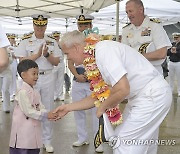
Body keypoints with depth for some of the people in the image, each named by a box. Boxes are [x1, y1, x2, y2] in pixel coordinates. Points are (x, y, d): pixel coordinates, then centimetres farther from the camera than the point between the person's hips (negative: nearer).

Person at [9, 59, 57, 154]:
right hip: (23, 132, -9)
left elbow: (40, 108, 8)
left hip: (34, 130, 9)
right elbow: (28, 111, -20)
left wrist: (49, 114, -11)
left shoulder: (35, 92, 11)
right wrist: (46, 115, -18)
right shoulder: (22, 92, -16)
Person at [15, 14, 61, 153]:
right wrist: (37, 54, -13)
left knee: (48, 109, 5)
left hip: (48, 78, 2)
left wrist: (47, 54, -13)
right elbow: (22, 61, -4)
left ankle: (47, 141, 15)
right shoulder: (25, 41, 3)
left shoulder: (52, 42, 8)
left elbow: (56, 62, 4)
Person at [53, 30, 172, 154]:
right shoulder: (95, 58, 10)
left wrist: (103, 107, -11)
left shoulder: (103, 51, -21)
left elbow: (122, 89, -29)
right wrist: (68, 107, 16)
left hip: (152, 96, -10)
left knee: (122, 141, -5)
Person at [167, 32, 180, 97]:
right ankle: (170, 90, 26)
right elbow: (167, 53, 4)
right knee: (171, 77, 13)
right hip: (171, 62, 4)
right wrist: (171, 51, -14)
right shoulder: (171, 44, 10)